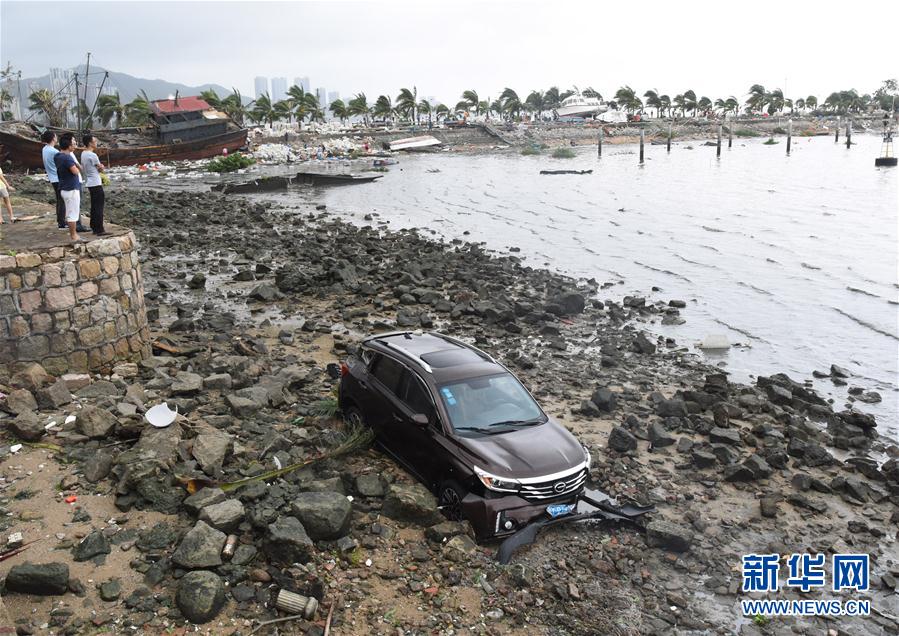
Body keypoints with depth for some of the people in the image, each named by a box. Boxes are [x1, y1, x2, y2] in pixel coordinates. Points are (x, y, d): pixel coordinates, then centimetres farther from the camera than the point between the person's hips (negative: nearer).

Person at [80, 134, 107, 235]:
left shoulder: (83, 154, 10)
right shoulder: (92, 155, -18)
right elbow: (101, 169, -10)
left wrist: (100, 167, 4)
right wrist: (102, 168, 11)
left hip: (89, 184, 9)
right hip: (96, 184, -9)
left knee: (94, 206, 15)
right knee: (99, 206, -5)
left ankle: (94, 228, 20)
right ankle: (99, 230, -4)